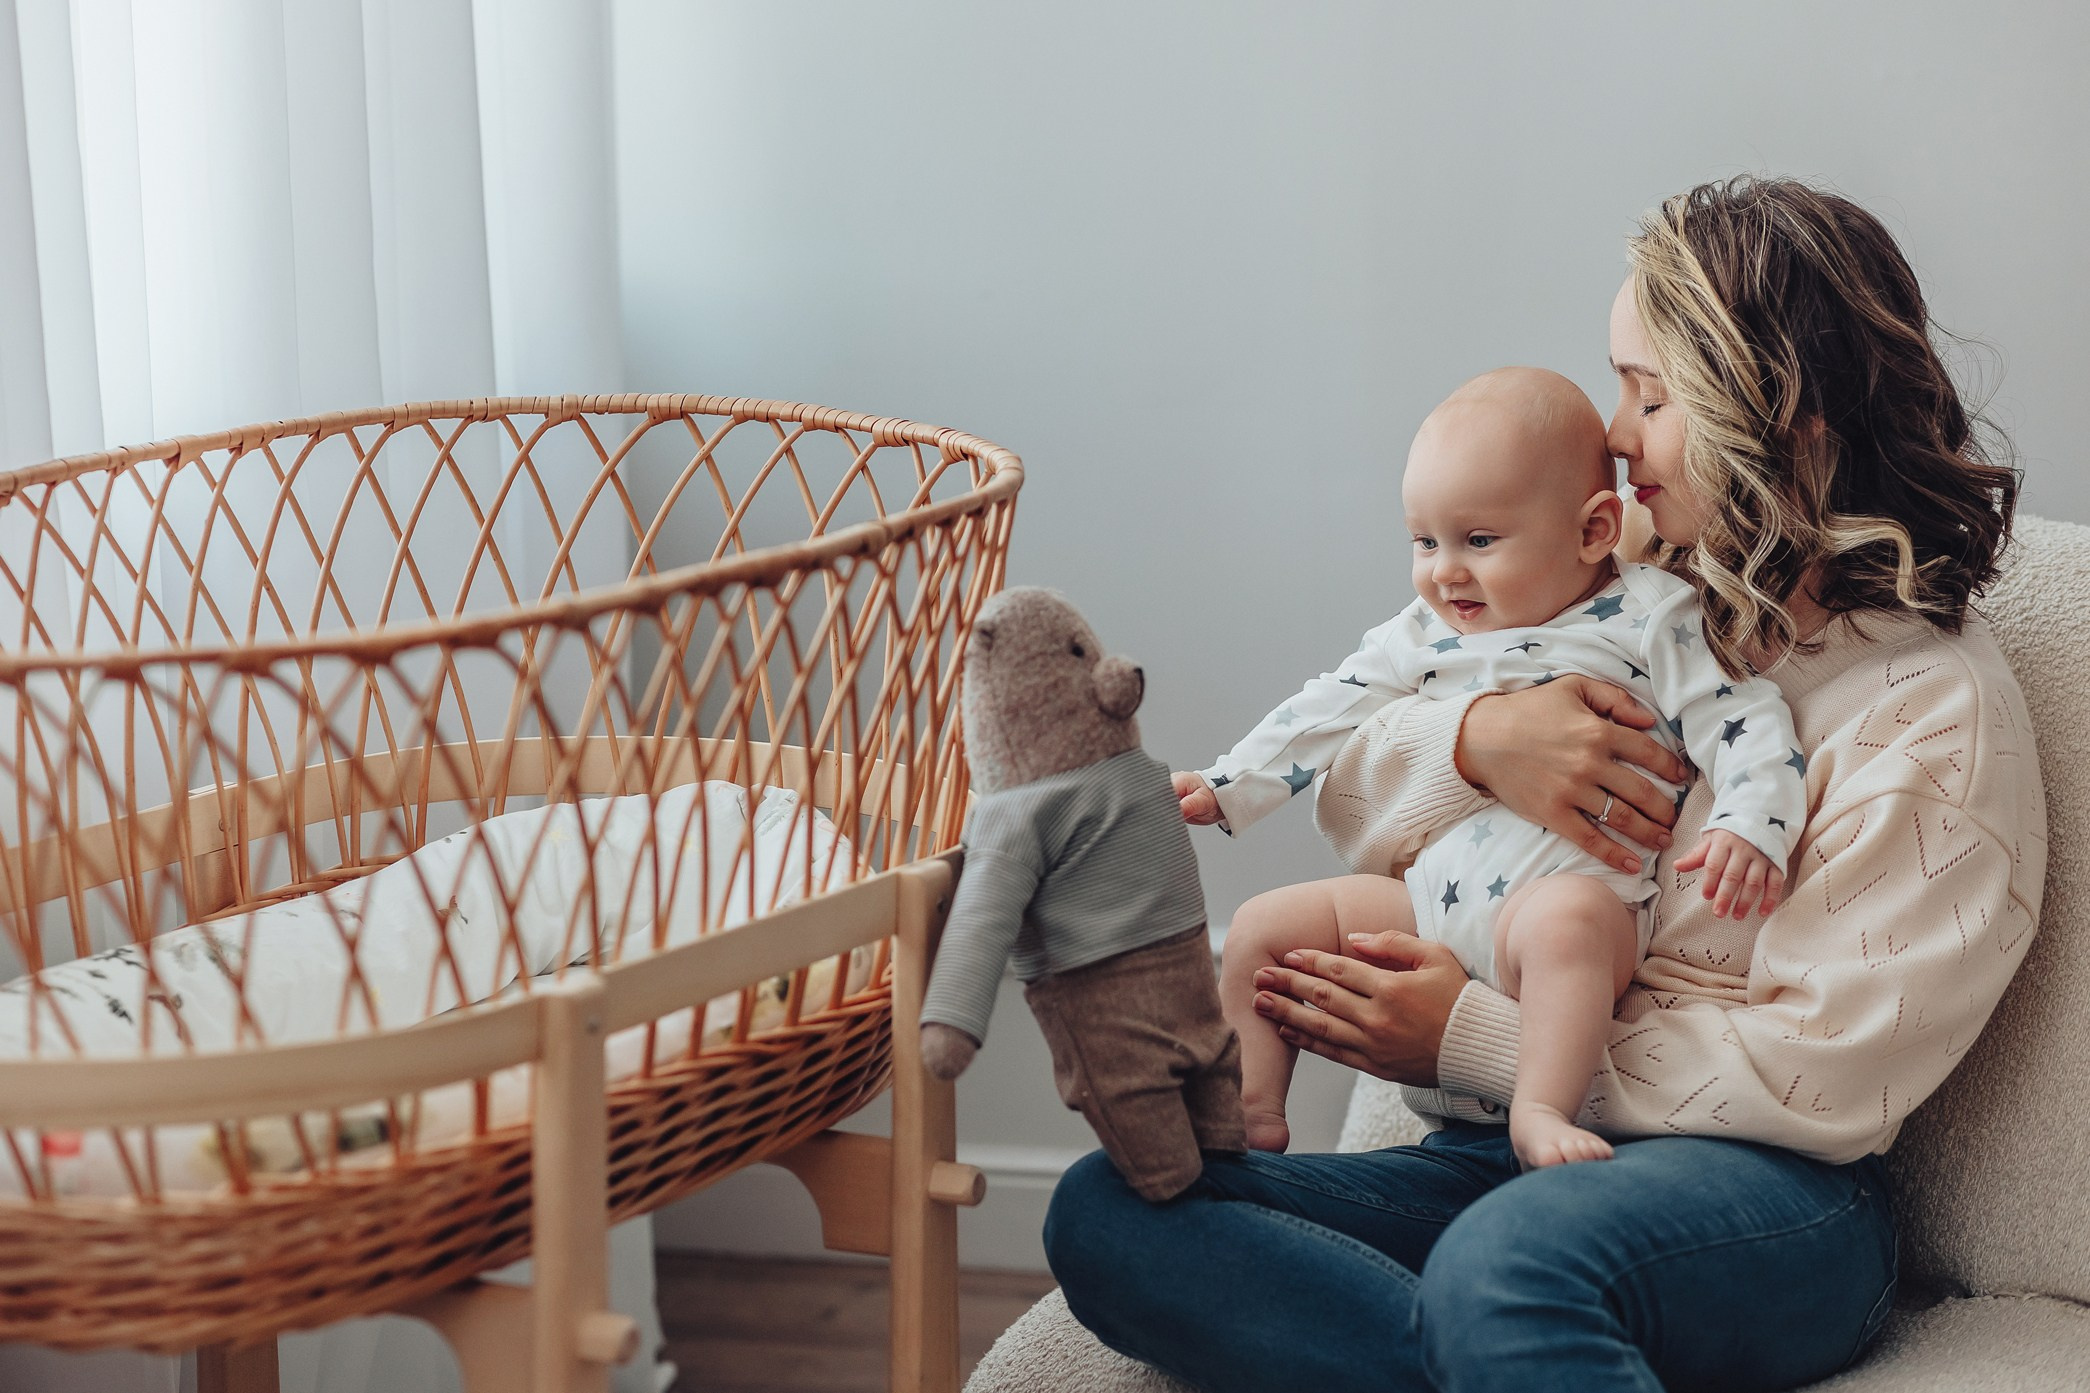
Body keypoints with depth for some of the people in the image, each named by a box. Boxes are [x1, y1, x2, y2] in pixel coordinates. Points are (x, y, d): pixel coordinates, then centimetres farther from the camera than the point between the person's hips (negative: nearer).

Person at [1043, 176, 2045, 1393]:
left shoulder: (1938, 709, -4)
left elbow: (1824, 1078, -11)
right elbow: (1356, 804, 14)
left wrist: (1472, 1041, -13)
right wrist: (1477, 739, -10)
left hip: (1775, 1200, -8)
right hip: (1506, 1154, 8)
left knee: (1509, 1256, -43)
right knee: (1105, 1212, -20)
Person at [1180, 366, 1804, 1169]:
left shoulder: (1649, 619, -1)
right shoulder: (1425, 634, 16)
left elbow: (1744, 723, -6)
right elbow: (1331, 712, 22)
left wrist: (1750, 828, -24)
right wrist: (1225, 789, 17)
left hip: (1579, 898, -6)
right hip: (1427, 902, 6)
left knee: (1563, 918, -41)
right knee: (1263, 928, -1)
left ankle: (1541, 1112, -39)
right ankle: (1252, 1118, 4)